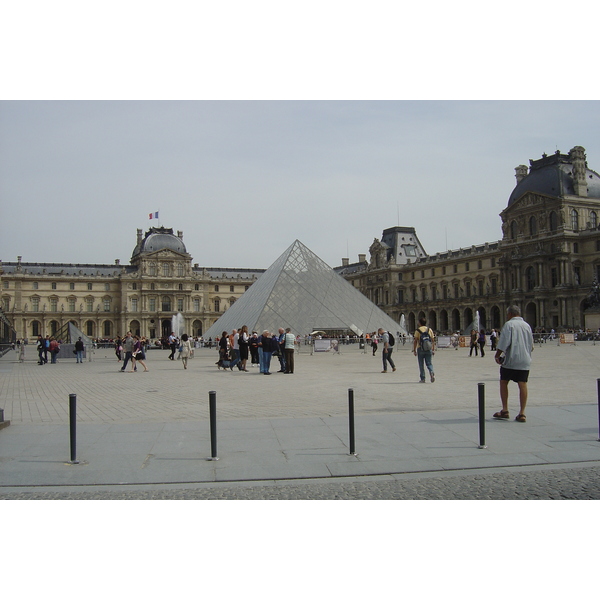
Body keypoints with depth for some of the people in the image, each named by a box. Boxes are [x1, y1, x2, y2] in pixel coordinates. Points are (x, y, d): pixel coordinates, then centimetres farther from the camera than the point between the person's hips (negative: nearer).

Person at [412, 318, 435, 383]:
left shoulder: (418, 330, -3)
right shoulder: (430, 330, 8)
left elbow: (415, 341, -7)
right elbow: (433, 340, 7)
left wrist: (414, 350, -3)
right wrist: (433, 349, 11)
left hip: (420, 349, -3)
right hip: (428, 349, 3)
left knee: (421, 365, 6)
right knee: (429, 363, 9)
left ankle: (422, 379, 7)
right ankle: (432, 373, -18)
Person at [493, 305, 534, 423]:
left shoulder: (509, 324, -7)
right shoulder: (527, 325, 12)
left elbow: (504, 343, -14)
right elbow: (531, 345, 17)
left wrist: (497, 356, -3)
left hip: (510, 360, -5)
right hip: (525, 361, 5)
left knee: (503, 382, 9)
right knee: (522, 385, 2)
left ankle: (505, 411, 9)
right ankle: (522, 413, 0)